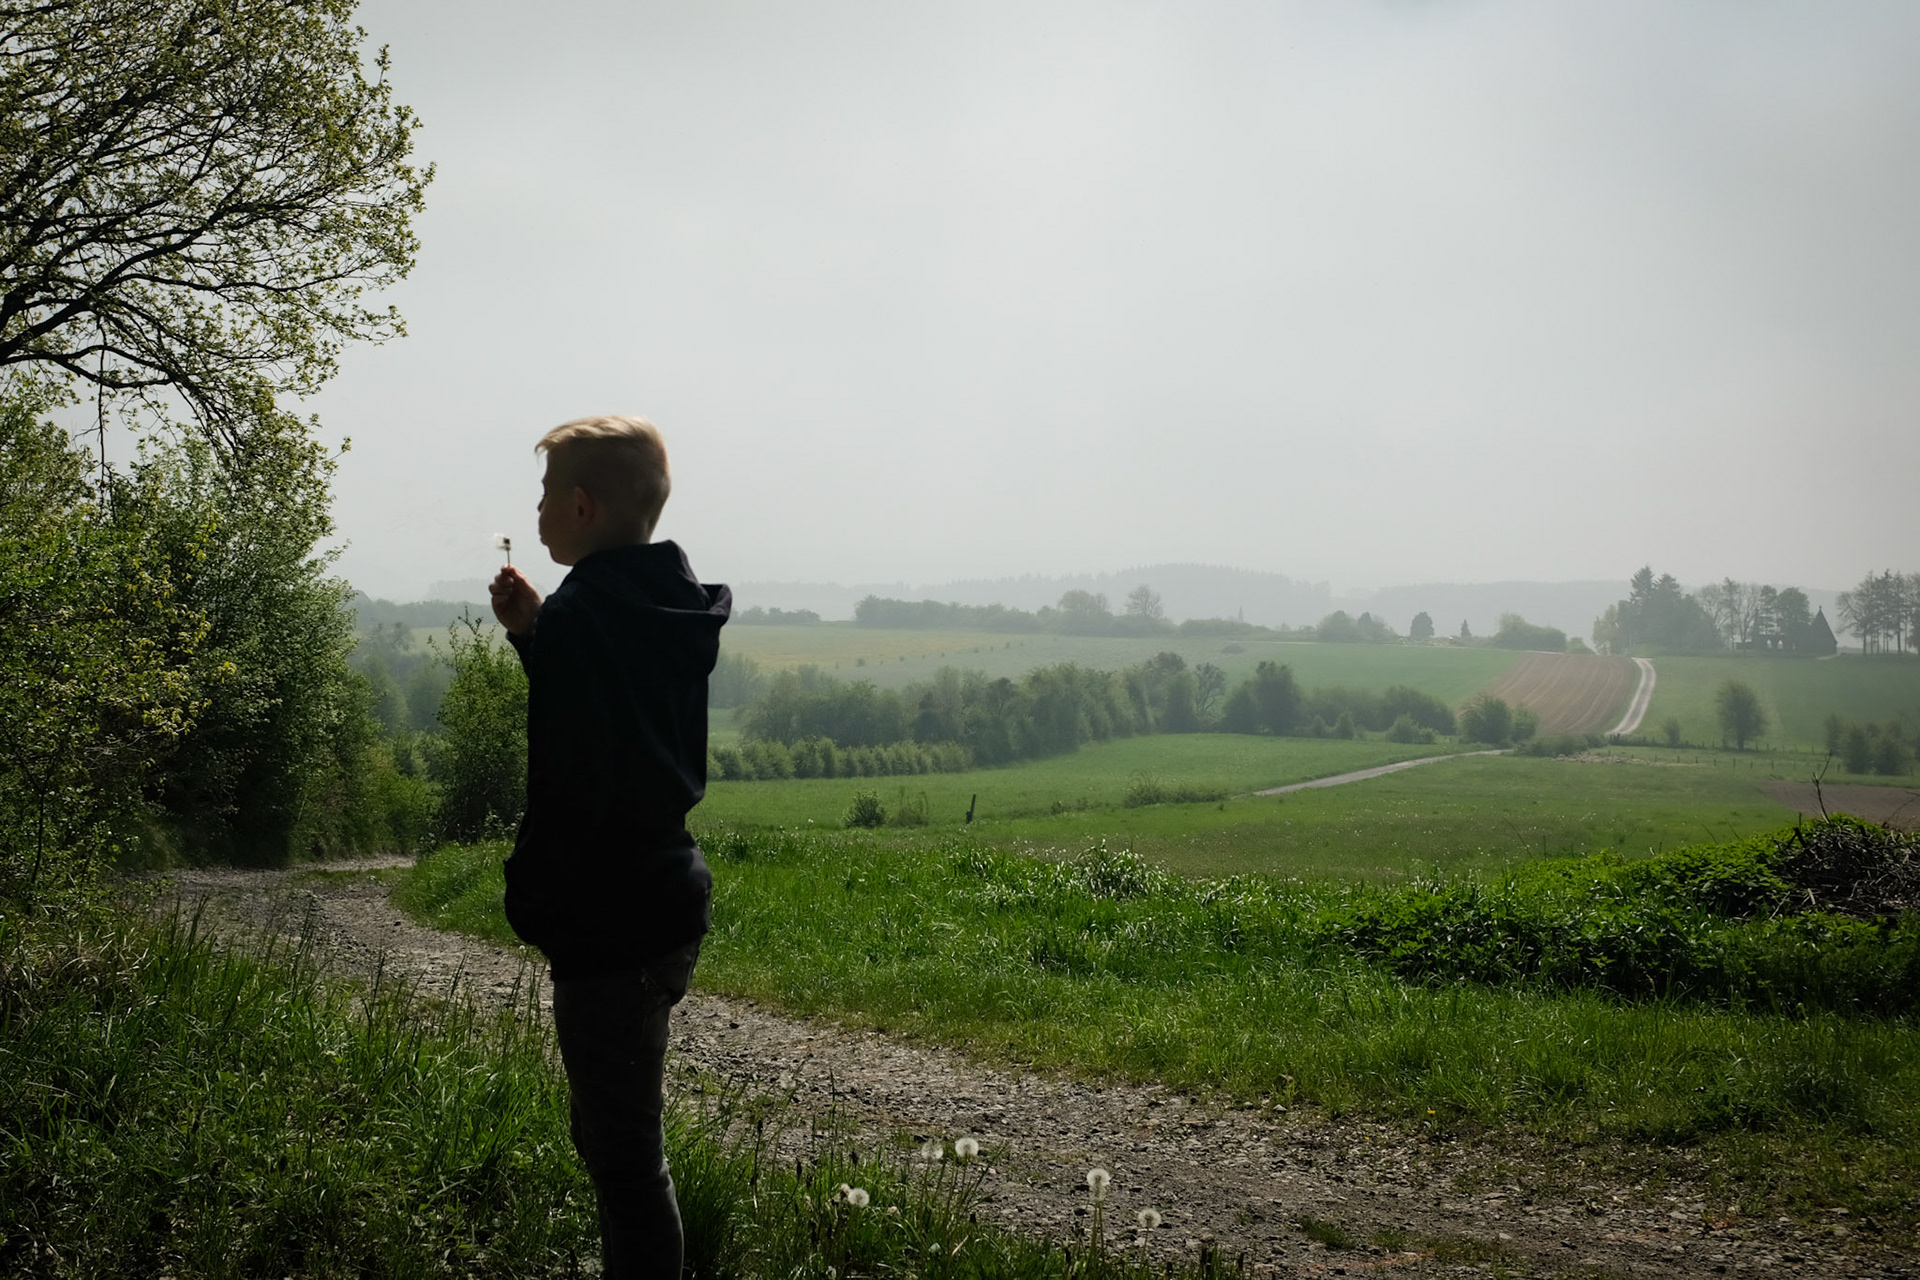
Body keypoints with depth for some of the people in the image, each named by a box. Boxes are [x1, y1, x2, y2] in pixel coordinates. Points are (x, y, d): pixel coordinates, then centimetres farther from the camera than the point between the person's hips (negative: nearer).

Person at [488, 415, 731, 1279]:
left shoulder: (582, 614, -19)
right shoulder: (671, 609, 9)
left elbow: (570, 785, -22)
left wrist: (530, 901, -9)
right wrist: (536, 634, 11)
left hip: (608, 922, -10)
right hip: (669, 901, 10)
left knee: (623, 1153, 0)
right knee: (611, 1137, 22)